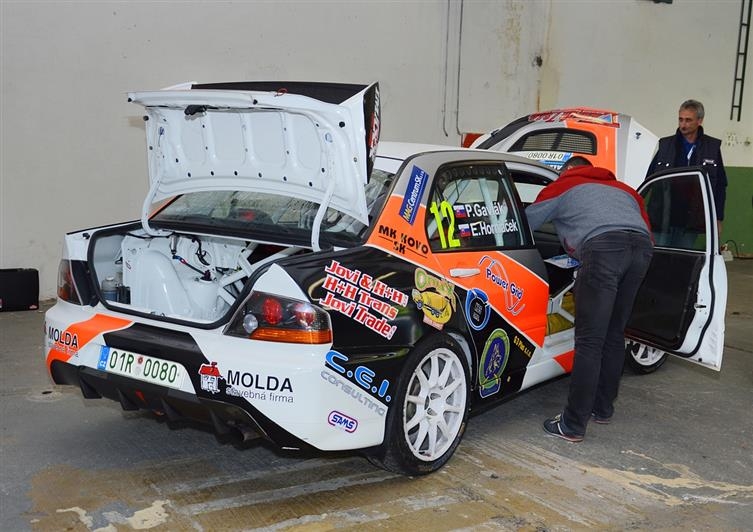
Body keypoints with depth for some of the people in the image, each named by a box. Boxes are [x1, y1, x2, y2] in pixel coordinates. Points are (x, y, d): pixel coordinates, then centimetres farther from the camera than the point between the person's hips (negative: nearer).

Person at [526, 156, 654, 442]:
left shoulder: (562, 186, 27)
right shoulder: (623, 188, 39)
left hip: (604, 246, -5)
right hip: (642, 246, 5)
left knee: (589, 341, -4)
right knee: (614, 335, 19)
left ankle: (573, 425, -2)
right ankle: (603, 408, 29)